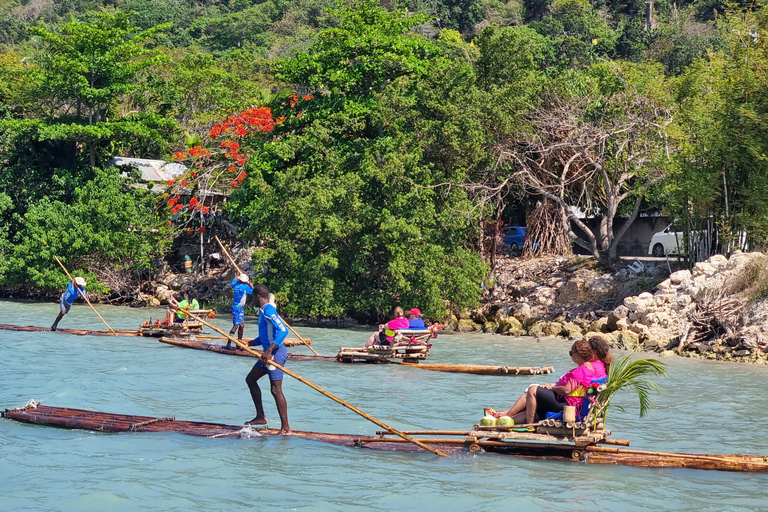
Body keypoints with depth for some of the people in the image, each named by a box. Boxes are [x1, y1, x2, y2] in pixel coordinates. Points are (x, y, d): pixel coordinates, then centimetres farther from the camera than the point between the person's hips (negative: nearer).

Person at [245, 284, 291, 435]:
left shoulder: (268, 310, -16)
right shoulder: (264, 310, 16)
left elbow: (283, 330, -28)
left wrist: (269, 351, -31)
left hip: (276, 353, -11)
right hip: (270, 353, 11)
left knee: (276, 389, -11)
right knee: (250, 379, 20)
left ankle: (286, 429, -9)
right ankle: (260, 417, 24)